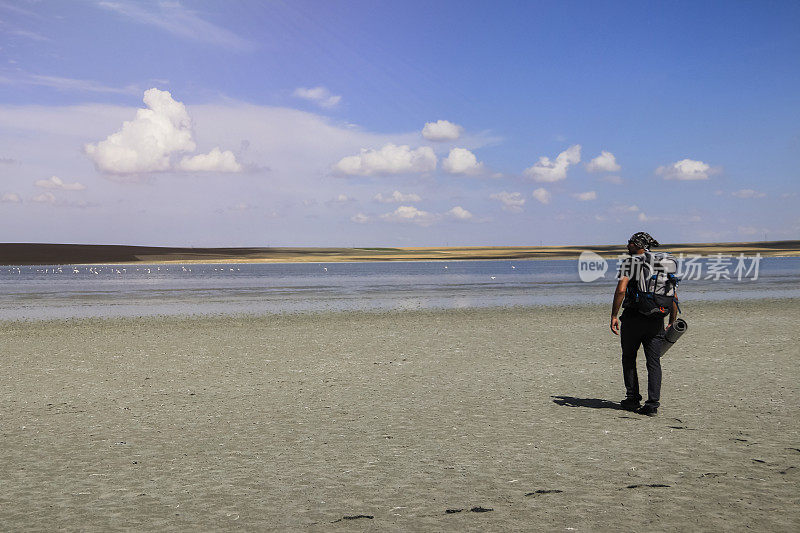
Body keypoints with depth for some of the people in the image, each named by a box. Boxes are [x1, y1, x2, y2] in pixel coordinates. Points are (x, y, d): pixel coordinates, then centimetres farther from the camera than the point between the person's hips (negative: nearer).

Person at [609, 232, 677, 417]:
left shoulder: (629, 262, -4)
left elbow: (621, 290, -18)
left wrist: (614, 316, -14)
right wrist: (672, 323, 15)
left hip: (633, 317, -4)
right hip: (656, 320, 4)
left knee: (629, 359, 13)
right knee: (654, 362, 4)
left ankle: (633, 400, 15)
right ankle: (653, 404, -2)